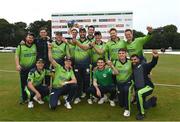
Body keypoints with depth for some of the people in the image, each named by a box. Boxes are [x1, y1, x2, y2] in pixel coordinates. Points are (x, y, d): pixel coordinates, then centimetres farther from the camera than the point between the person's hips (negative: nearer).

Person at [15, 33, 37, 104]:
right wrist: (17, 65, -13)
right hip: (23, 68, -1)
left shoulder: (35, 46, 7)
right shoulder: (20, 46, 1)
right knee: (23, 84, 6)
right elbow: (17, 56, -2)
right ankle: (23, 98, 19)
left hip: (33, 68, 1)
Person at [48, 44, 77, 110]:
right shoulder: (58, 67, -7)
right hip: (55, 89, -3)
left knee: (74, 86, -26)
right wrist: (49, 48, -28)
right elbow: (50, 59, -19)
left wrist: (66, 82, -25)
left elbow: (75, 81, -12)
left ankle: (68, 102, -5)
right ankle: (55, 99, 19)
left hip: (63, 89, 3)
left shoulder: (71, 71, 1)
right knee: (53, 106, -21)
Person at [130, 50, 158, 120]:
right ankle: (153, 100, 48)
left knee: (139, 93, -37)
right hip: (138, 89, 7)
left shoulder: (143, 65, -6)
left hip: (148, 86, -7)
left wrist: (155, 57, -46)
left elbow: (152, 64, -26)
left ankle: (142, 113, -19)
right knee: (144, 106, 15)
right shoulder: (133, 69, 11)